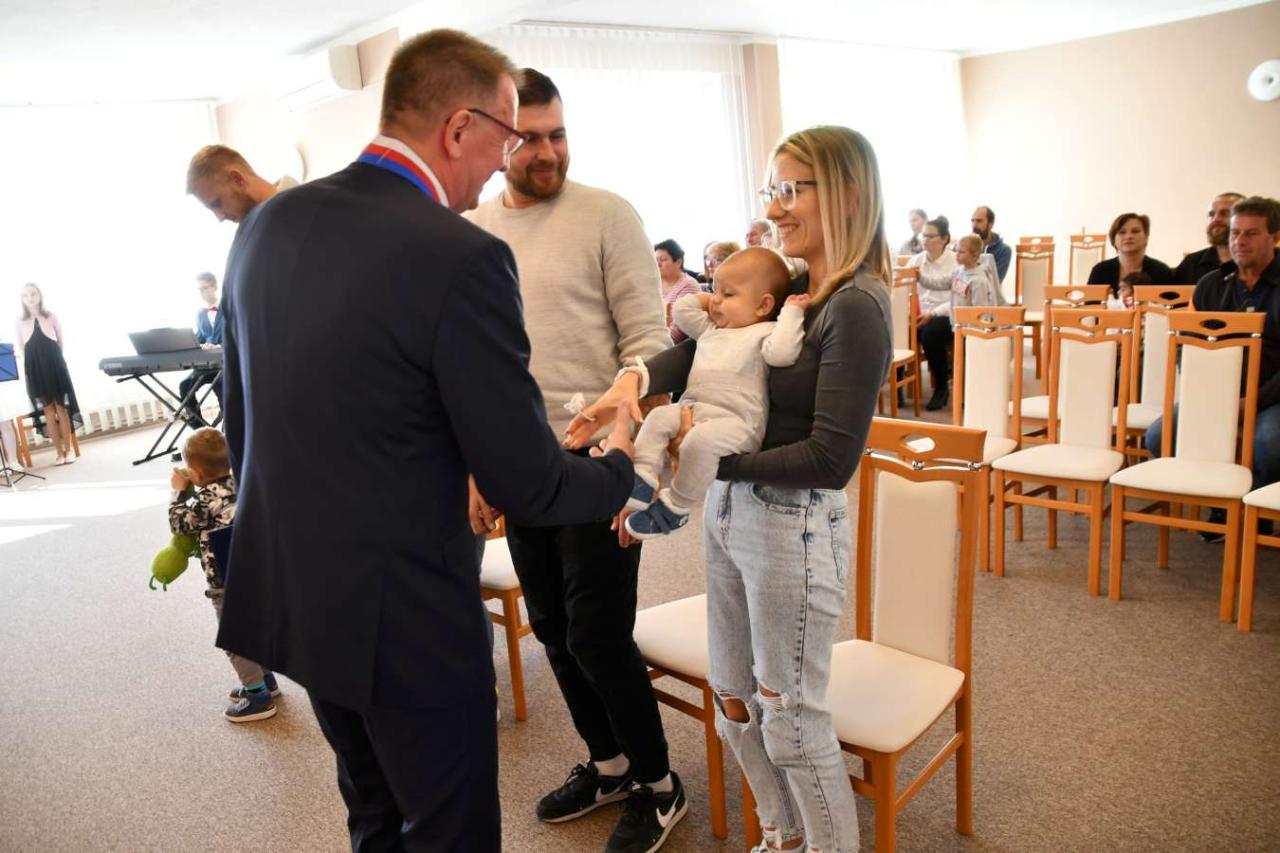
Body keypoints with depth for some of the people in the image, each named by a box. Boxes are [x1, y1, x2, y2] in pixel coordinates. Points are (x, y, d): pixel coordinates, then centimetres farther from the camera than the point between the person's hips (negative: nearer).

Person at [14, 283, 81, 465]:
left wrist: (49, 353, -1)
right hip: (35, 369, 1)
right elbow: (20, 349, 8)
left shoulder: (51, 316, 4)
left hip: (55, 366, -1)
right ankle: (58, 452, 5)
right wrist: (18, 352, -8)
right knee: (48, 410, 2)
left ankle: (68, 450, 5)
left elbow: (62, 343, 7)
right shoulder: (20, 322, 5)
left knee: (61, 408, 0)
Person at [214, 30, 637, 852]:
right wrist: (618, 467, 2)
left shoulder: (267, 222, 1)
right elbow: (523, 483, -19)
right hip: (401, 617, -7)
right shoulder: (462, 257, -23)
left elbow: (240, 415, 10)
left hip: (281, 592, 8)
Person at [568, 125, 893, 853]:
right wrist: (636, 379, -21)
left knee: (790, 718, 10)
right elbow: (705, 348, -1)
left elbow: (831, 460, -21)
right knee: (735, 703, 21)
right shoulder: (789, 287, 7)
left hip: (793, 526, -8)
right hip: (730, 511, 8)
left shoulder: (857, 307, -17)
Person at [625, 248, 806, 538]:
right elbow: (681, 309, 32)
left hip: (735, 420, -8)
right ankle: (643, 477, -18)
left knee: (701, 440, -34)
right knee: (659, 417, -10)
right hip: (691, 409, 9)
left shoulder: (765, 332, 1)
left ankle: (676, 505, -20)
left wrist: (791, 311, -12)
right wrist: (707, 299, 27)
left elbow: (781, 353, -20)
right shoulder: (710, 328, 25)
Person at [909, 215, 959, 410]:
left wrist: (933, 314, -21)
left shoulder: (957, 262, -2)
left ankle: (941, 387, -16)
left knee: (930, 334, -36)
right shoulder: (915, 260, 11)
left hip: (946, 316, -3)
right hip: (919, 315, 4)